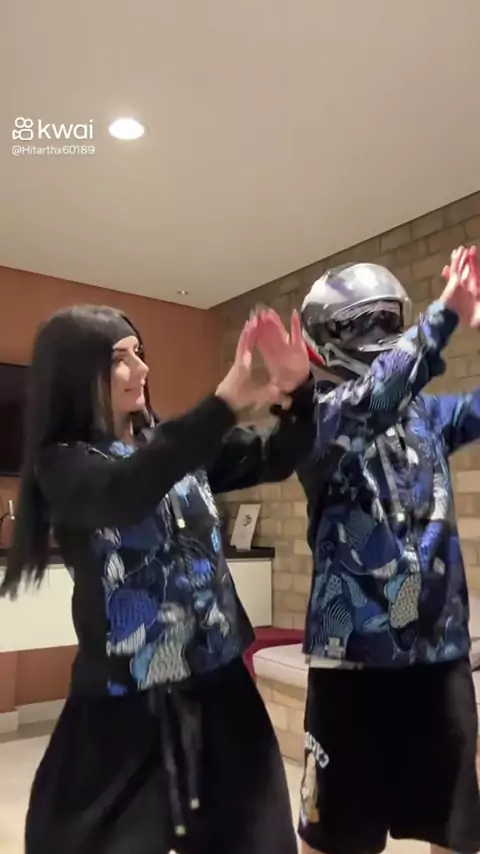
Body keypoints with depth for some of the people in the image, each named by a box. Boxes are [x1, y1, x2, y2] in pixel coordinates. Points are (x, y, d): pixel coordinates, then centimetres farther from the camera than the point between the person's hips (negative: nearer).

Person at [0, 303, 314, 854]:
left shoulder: (177, 445, 1)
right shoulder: (61, 463, -11)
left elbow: (274, 460, 3)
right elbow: (125, 493, -32)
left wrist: (295, 392, -16)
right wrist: (225, 402, -38)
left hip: (217, 678, 5)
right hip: (123, 698, -4)